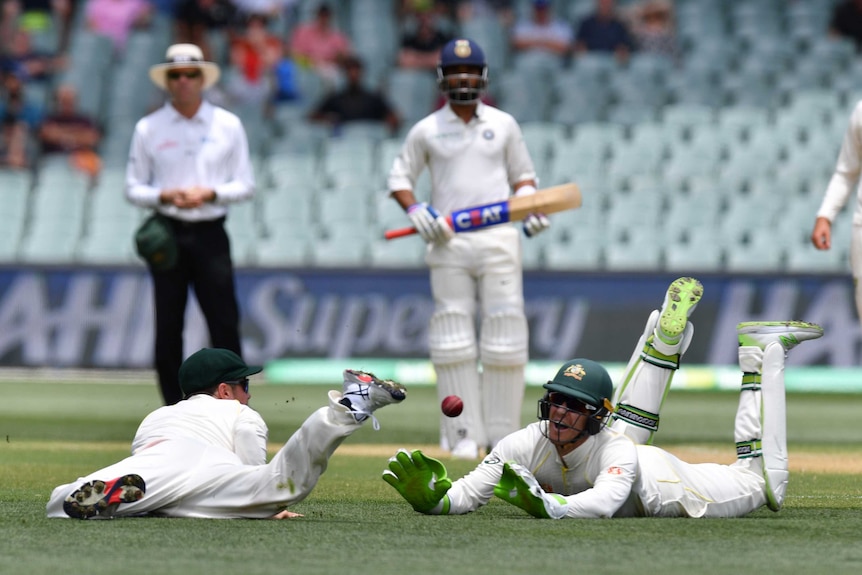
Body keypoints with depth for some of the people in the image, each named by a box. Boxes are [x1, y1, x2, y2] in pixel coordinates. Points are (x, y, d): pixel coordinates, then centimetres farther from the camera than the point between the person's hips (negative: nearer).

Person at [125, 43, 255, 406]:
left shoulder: (228, 126, 7)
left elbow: (245, 186, 7)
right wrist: (164, 196, -12)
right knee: (168, 327, -1)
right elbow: (133, 188, 8)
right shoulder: (148, 129, 6)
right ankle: (175, 412, 6)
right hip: (167, 233, 0)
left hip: (210, 235, 0)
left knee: (225, 324, -7)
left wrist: (209, 193, -11)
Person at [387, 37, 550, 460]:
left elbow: (522, 174, 17)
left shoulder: (503, 125, 10)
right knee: (452, 336, -2)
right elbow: (400, 177, 11)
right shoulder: (426, 131, 7)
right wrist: (415, 211, -8)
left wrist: (530, 207, -2)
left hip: (498, 239, 1)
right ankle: (463, 434, 1)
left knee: (505, 334, -3)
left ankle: (502, 433, 3)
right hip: (448, 244, 0)